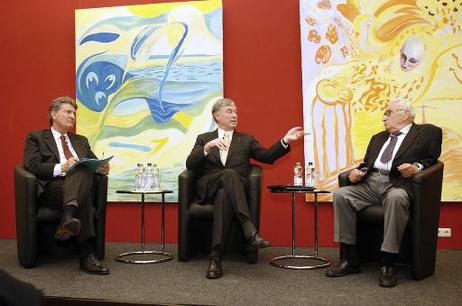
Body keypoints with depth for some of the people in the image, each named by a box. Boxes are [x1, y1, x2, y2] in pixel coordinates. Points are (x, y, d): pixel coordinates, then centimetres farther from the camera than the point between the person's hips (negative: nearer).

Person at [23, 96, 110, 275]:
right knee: (84, 199, -37)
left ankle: (68, 219, -52)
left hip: (81, 186, 3)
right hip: (52, 189, -3)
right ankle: (87, 255, -43)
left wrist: (102, 168, -2)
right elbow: (32, 166, 0)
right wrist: (61, 168, -15)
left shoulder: (81, 141, 32)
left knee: (82, 170, -35)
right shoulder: (36, 137, 17)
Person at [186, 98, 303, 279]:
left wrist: (285, 141, -9)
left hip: (233, 191, 1)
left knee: (224, 195, -38)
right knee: (229, 173, -35)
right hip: (208, 189, 0)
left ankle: (216, 257, -42)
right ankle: (250, 232, -47)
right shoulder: (204, 139, 19)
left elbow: (267, 156, 6)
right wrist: (207, 147, -13)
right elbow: (190, 165, 3)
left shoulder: (246, 140, 22)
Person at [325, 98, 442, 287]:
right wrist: (357, 172, 5)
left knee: (396, 198, -39)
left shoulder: (427, 132, 14)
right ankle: (349, 260, -16)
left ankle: (388, 264, -29)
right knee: (341, 194, -21)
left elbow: (432, 159, 5)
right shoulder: (378, 138, 31)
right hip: (369, 183, 6)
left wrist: (417, 167, -16)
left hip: (397, 185, -5)